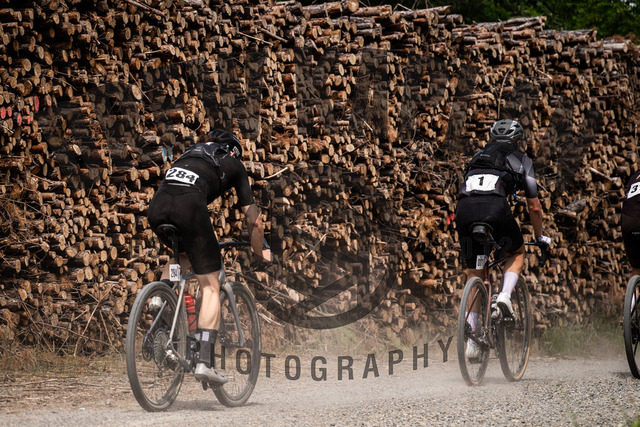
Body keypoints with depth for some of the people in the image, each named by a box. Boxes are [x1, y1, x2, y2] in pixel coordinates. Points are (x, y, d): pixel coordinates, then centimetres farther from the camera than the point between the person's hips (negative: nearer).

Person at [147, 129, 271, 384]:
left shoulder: (192, 153, 39)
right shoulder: (234, 164, 27)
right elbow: (253, 219, 26)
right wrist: (259, 253, 42)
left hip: (157, 205, 5)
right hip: (189, 206, -5)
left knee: (181, 255, 38)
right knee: (210, 287, 3)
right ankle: (205, 361, -9)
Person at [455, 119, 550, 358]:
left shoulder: (477, 157, 35)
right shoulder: (521, 160, 24)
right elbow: (534, 206, 25)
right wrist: (540, 237, 40)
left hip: (464, 208, 3)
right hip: (495, 207, -3)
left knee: (474, 275, 14)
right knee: (517, 252, 27)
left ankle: (472, 340, 8)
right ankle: (505, 295, 0)